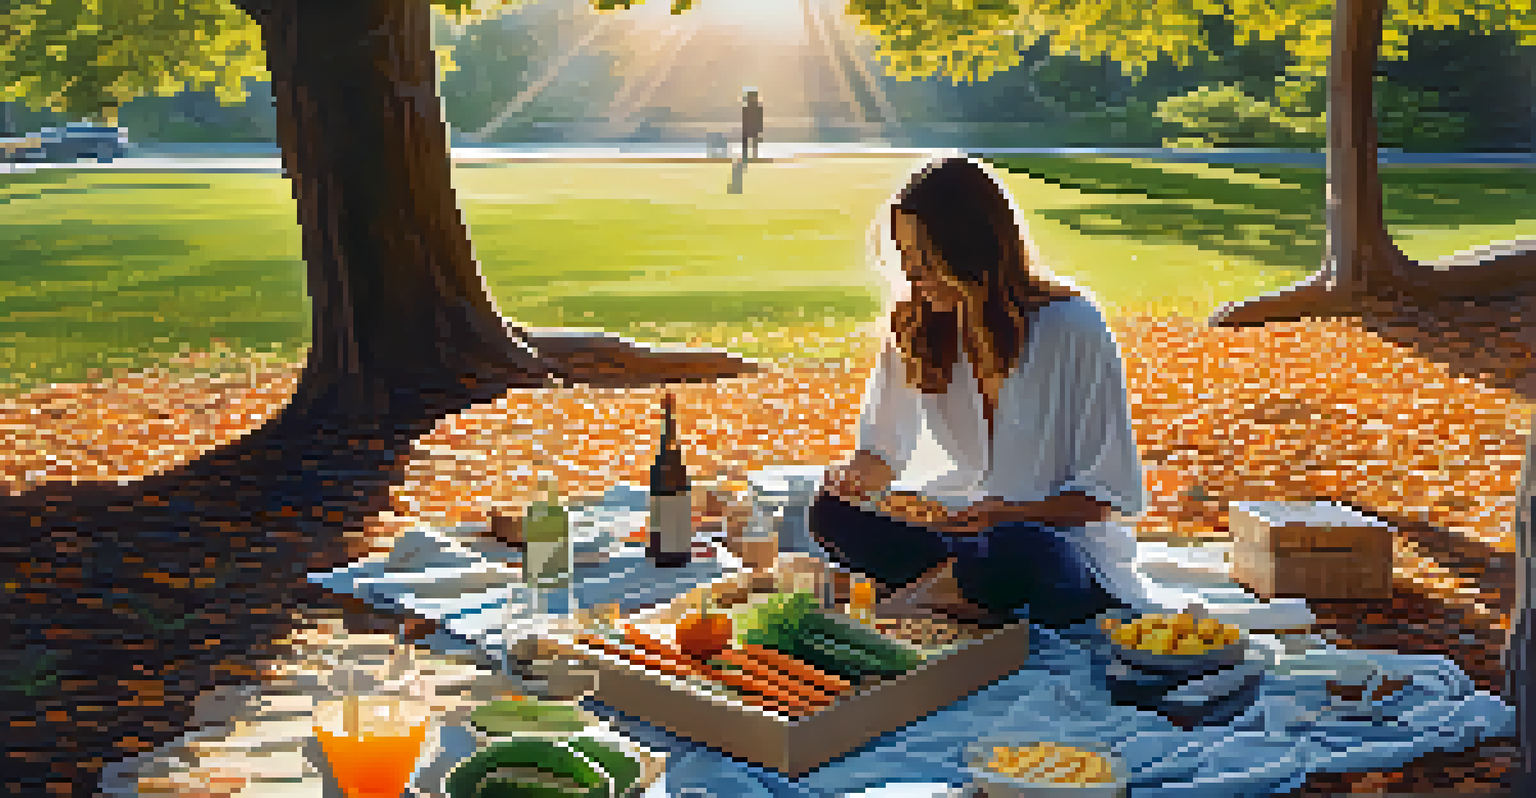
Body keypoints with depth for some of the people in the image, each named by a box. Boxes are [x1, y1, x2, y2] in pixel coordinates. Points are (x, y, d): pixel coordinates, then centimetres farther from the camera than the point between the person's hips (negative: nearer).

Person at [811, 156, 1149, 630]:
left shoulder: (1075, 331, -12)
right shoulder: (915, 329, 2)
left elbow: (1110, 490, -9)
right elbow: (883, 448, 12)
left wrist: (1010, 513, -25)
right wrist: (859, 477, -13)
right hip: (967, 527, 5)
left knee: (1013, 550, -40)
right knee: (834, 514, -20)